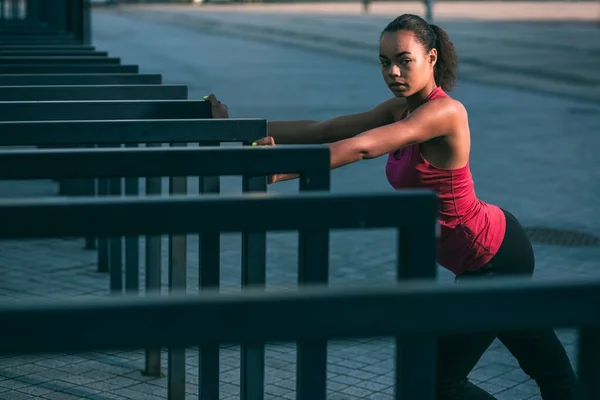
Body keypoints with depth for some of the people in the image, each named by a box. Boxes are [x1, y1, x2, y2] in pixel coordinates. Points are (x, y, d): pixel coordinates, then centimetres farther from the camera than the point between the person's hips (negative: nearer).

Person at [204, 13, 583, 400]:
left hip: (494, 257, -9)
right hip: (495, 245, 9)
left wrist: (279, 172, -38)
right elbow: (321, 131, 0)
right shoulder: (402, 108, 2)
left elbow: (361, 147, -35)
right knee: (549, 368, 20)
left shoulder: (445, 111, -24)